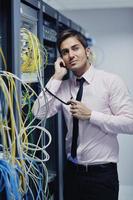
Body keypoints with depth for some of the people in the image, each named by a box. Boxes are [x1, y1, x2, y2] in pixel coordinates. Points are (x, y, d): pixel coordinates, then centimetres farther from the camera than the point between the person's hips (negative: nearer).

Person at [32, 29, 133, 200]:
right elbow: (38, 112, -9)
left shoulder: (111, 81, -9)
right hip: (72, 171, 4)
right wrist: (56, 77, -10)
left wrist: (90, 115, -18)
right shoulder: (63, 87, 3)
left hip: (102, 173, -4)